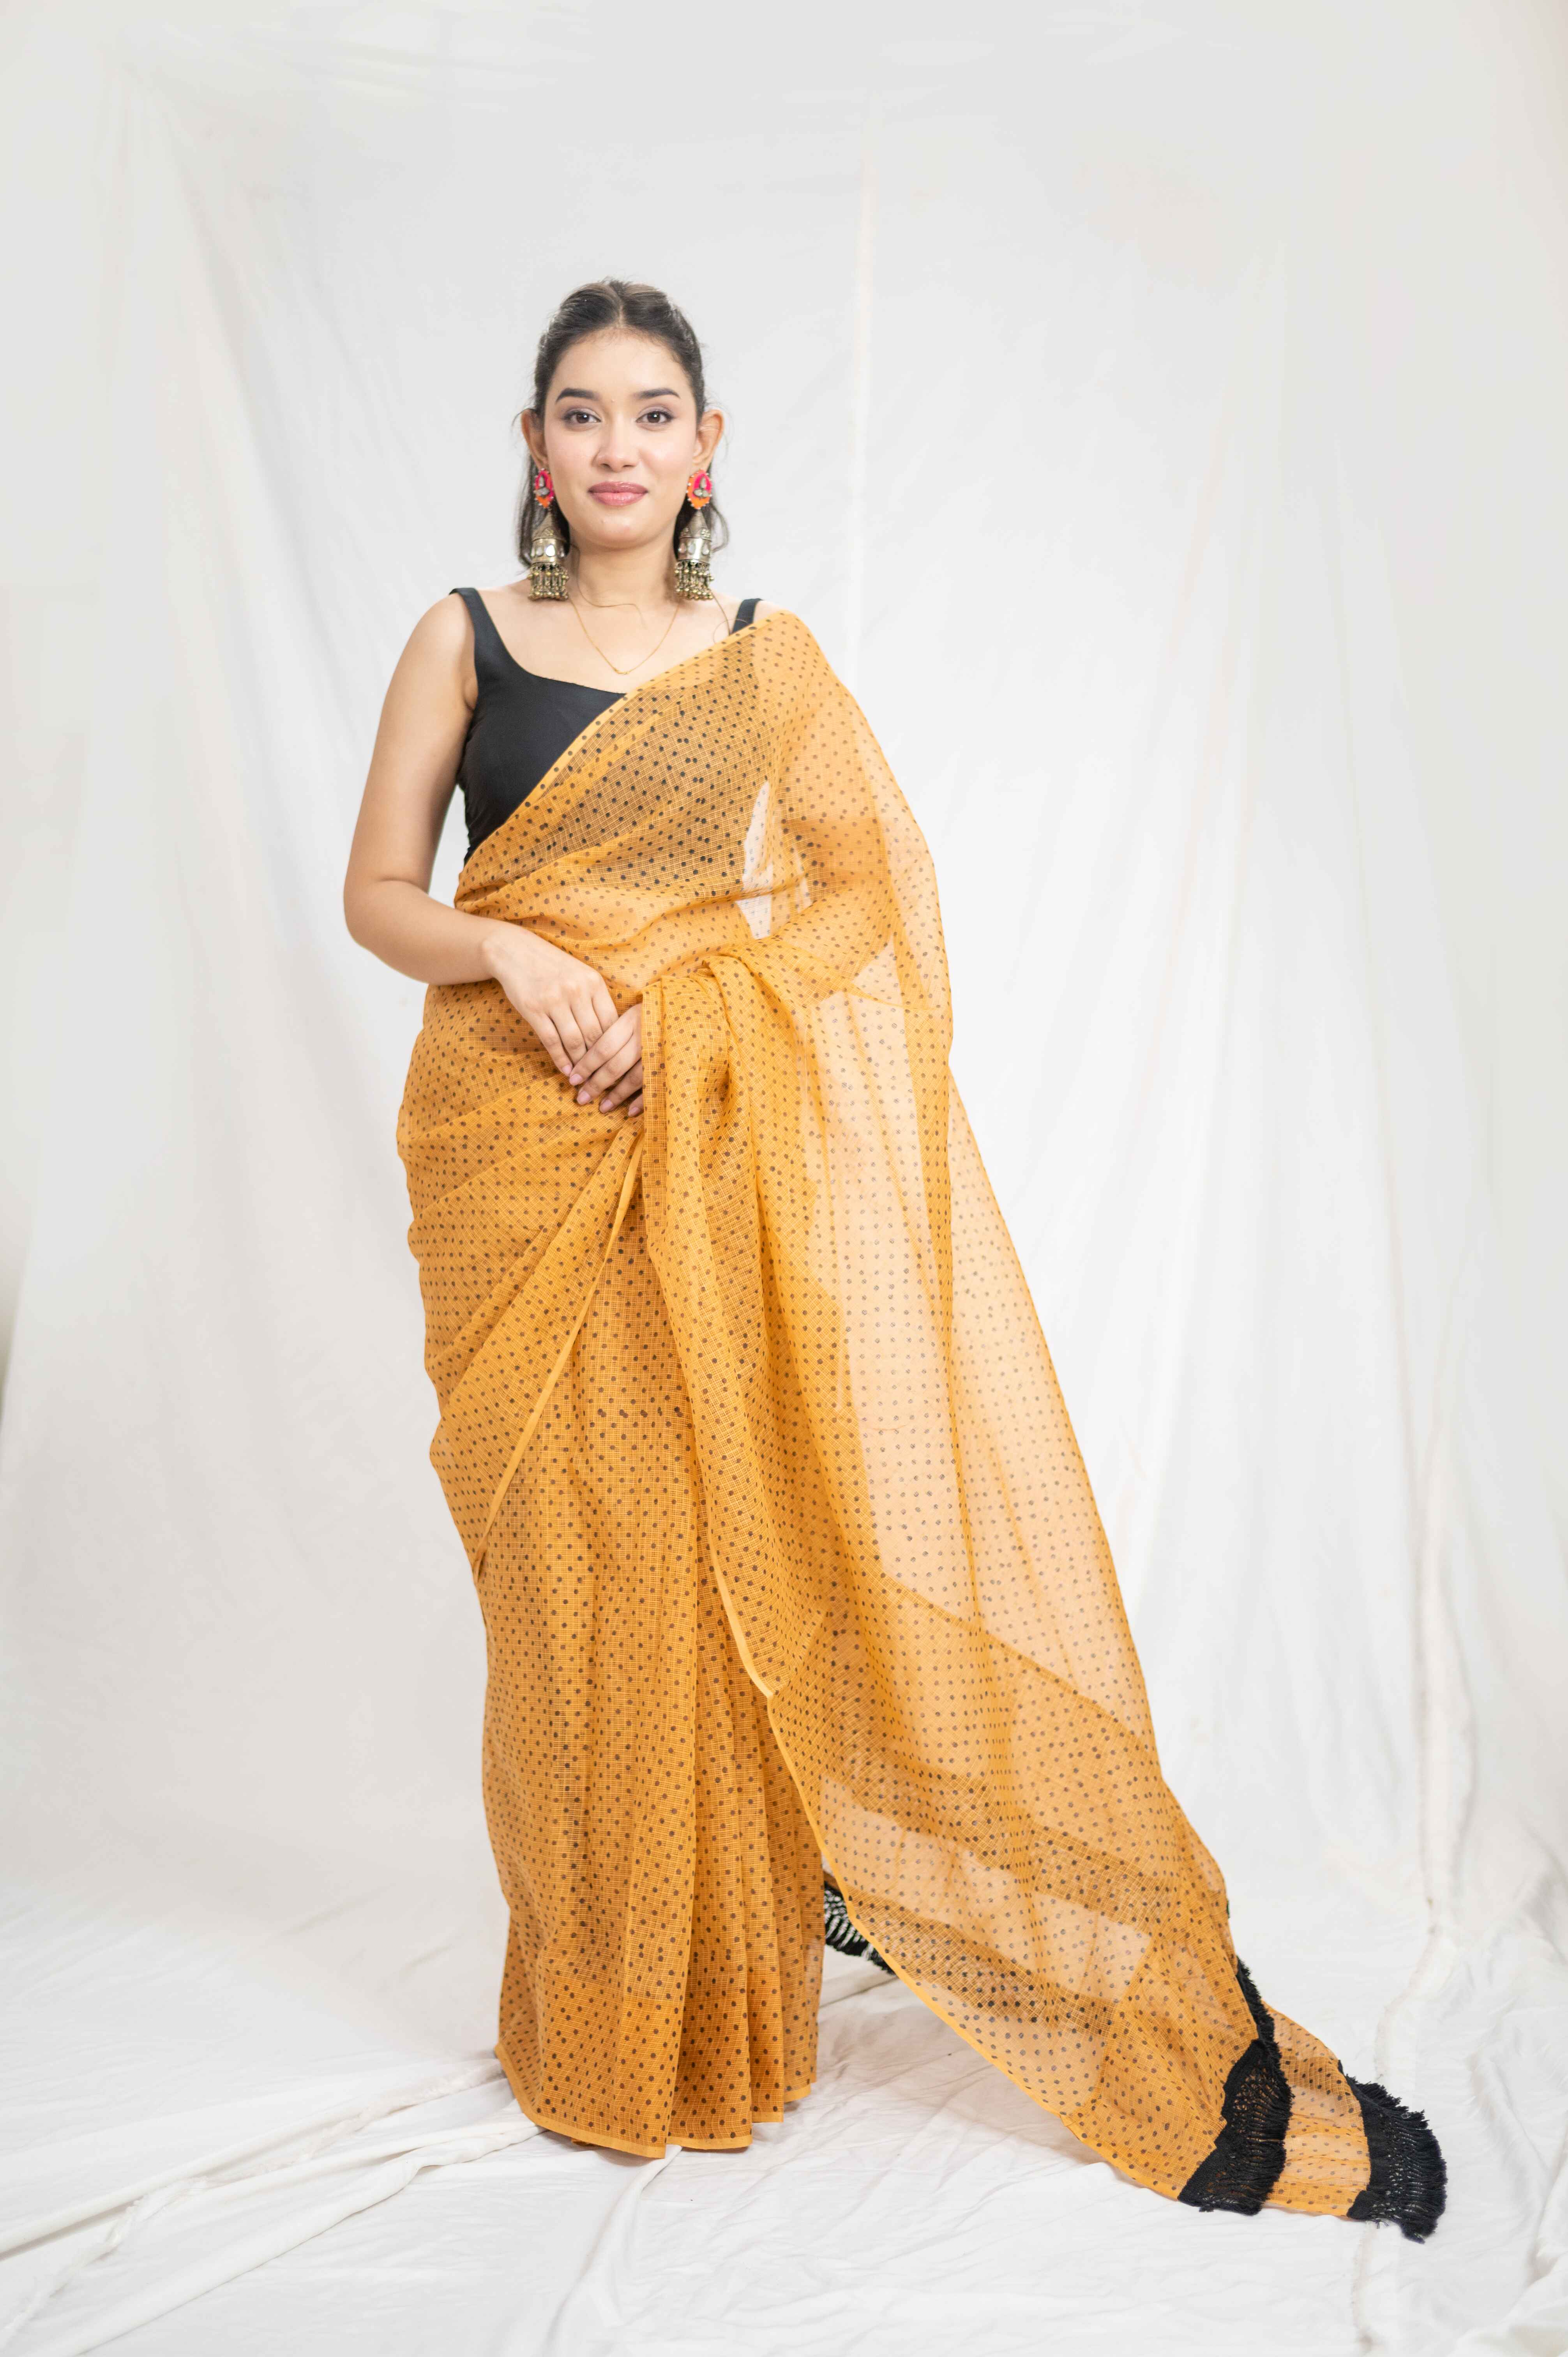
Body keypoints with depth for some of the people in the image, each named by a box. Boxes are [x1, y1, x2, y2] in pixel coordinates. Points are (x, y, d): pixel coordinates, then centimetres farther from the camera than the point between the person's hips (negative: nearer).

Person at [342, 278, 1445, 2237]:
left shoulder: (766, 657, 9)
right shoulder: (464, 639, 8)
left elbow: (873, 886, 6)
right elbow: (377, 894, 6)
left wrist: (691, 1008, -8)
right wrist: (513, 958, -13)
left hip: (706, 1143, 0)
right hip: (511, 1143, 0)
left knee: (708, 1547, -2)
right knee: (559, 1561, 2)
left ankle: (731, 2009, 15)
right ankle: (595, 2022, 16)